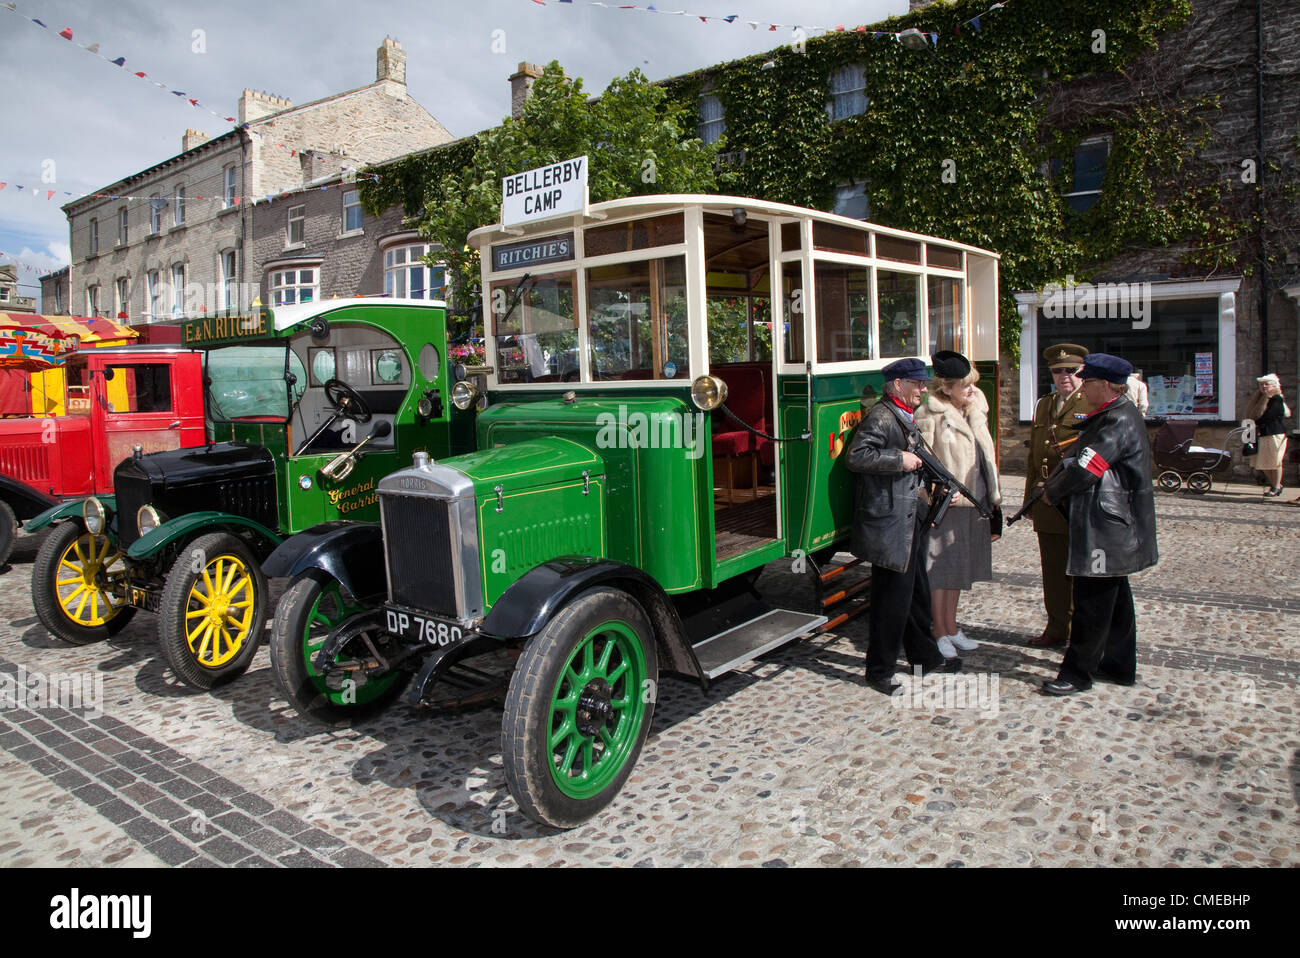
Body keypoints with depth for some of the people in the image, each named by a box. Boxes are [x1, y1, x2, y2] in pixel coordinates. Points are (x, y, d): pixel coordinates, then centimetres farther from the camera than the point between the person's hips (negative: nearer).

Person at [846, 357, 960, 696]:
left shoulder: (906, 417, 17)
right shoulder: (879, 417, -14)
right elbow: (855, 457, -23)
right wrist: (899, 459, -20)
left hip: (910, 516, 10)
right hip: (888, 522, -10)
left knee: (917, 591, 19)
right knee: (893, 597, -3)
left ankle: (924, 656, 34)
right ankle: (879, 671, 8)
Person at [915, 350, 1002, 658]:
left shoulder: (977, 408, 11)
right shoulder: (931, 416, -13)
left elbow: (985, 454, 18)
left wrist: (993, 494, 16)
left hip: (973, 503, 7)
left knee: (960, 564, 15)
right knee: (940, 566, 1)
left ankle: (951, 627, 26)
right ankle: (940, 632, 12)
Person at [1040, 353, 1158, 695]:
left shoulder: (1119, 421, -20)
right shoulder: (1113, 414, 13)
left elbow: (1086, 468, -23)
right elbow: (1080, 457, 15)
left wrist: (1051, 492, -8)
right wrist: (1054, 485, 3)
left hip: (1105, 526, -11)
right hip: (1112, 525, 11)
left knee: (1092, 601, -3)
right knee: (1114, 595, 19)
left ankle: (1078, 673, 5)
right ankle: (1120, 664, 31)